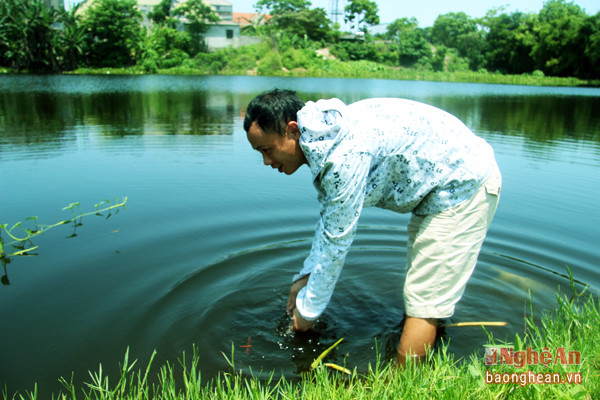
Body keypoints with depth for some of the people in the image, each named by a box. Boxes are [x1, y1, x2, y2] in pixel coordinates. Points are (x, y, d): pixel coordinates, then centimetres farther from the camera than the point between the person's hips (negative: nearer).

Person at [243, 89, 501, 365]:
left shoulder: (345, 155, -32)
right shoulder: (322, 138, -1)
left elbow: (337, 240, -24)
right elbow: (329, 218, 9)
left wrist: (308, 309, -11)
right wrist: (306, 276, 10)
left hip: (465, 186, -9)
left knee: (423, 300, -6)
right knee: (420, 288, 22)